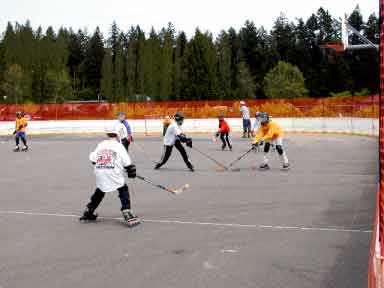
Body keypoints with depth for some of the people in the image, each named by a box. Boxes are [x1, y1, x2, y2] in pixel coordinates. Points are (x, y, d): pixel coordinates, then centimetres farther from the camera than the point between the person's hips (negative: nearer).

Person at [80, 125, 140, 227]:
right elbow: (126, 162, -2)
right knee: (123, 190, 6)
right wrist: (131, 170, 10)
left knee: (99, 191, 25)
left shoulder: (100, 145, 14)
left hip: (99, 173, 5)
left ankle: (88, 212, 34)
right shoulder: (118, 145, 1)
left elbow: (93, 159, 15)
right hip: (113, 173, -5)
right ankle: (128, 215, -6)